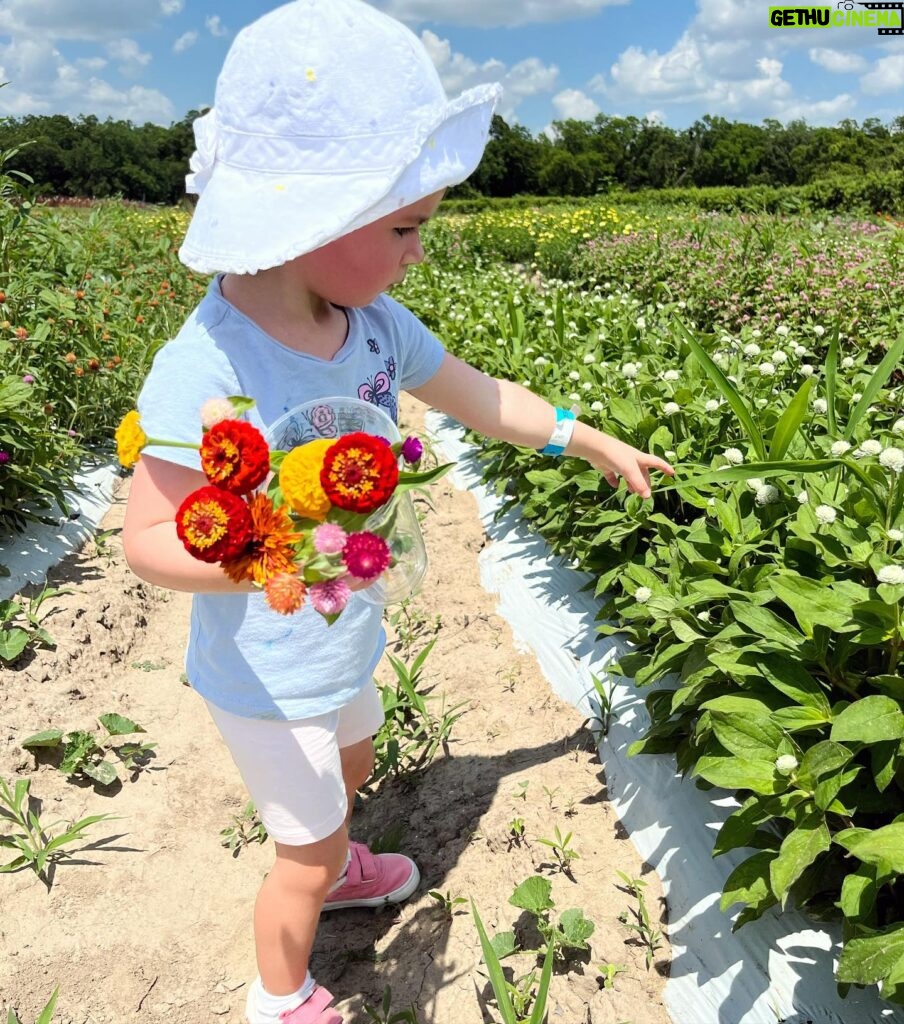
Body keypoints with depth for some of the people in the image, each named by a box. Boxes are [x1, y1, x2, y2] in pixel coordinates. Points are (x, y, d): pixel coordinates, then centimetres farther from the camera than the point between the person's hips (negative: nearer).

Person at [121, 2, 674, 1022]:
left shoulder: (369, 320, -11)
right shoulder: (206, 368, -33)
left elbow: (477, 394, 2)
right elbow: (146, 536, -26)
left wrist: (599, 445, 11)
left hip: (343, 646, 7)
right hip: (267, 680, -7)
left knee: (351, 771, 33)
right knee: (308, 852, 15)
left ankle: (335, 868, 68)